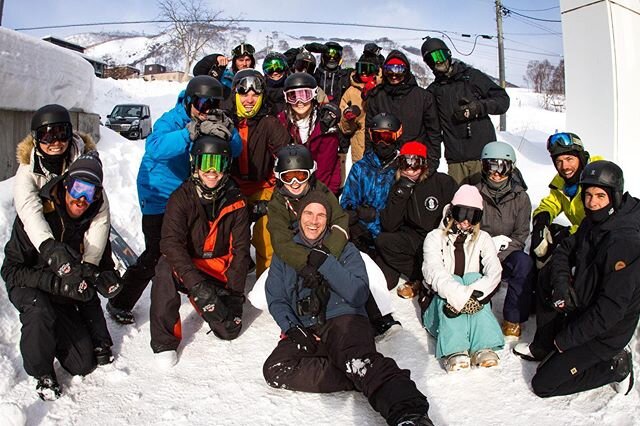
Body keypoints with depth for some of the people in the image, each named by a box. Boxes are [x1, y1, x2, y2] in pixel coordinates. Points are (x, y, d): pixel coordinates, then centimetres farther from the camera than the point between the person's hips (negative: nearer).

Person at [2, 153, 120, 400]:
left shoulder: (96, 221, -8)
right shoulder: (35, 215, -23)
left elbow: (105, 264, 3)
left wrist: (108, 278, -21)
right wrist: (58, 283, -34)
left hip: (68, 296, 3)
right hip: (29, 288, -3)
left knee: (84, 364, -5)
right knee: (40, 311, -39)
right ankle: (42, 372, -13)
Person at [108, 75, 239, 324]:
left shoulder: (215, 122, -4)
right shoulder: (171, 120, -21)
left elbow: (235, 150, -12)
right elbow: (155, 148, -41)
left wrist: (227, 130, -33)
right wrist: (193, 131, -52)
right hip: (160, 197, -6)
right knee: (156, 255, -9)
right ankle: (119, 303, 9)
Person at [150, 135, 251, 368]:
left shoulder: (236, 201, -4)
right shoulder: (182, 197, -13)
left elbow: (240, 248, -2)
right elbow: (171, 243, -24)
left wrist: (234, 289, -12)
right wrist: (196, 284, -36)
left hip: (220, 273, 2)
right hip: (185, 267, -2)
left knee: (229, 330, -9)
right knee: (165, 270, -36)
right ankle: (164, 341, -21)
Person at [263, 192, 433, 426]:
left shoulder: (345, 250, 12)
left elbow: (359, 295, -2)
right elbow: (276, 299, 13)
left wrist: (326, 263, -12)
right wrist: (291, 328, -6)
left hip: (344, 319, -3)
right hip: (304, 330, 3)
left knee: (359, 359, -36)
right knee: (274, 369, -27)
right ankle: (363, 378, -25)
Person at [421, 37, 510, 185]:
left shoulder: (472, 76, 9)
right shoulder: (433, 91, 16)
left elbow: (503, 100, 6)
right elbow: (434, 130, 17)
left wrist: (479, 107, -11)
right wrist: (433, 159, 10)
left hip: (483, 155, -2)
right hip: (455, 160, 2)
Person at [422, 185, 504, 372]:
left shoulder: (482, 239, 9)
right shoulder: (435, 238, 1)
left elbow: (494, 272, -10)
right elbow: (434, 273, -18)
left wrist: (472, 294, -31)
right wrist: (461, 296, -37)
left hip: (470, 304, 2)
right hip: (441, 301, -1)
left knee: (474, 278, -27)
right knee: (451, 286, -31)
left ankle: (483, 348, -40)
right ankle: (455, 351, -47)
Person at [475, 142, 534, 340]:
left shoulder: (520, 197, 3)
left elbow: (521, 235, -2)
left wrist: (498, 254, -18)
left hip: (506, 255, 1)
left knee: (524, 262, -31)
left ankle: (513, 320, -18)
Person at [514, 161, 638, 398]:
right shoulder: (593, 222, -2)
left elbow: (611, 309, -28)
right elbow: (564, 251, 10)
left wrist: (565, 339, -21)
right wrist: (561, 283, -12)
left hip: (605, 332, -8)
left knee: (543, 385, -6)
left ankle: (615, 366, 5)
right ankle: (542, 348, 15)